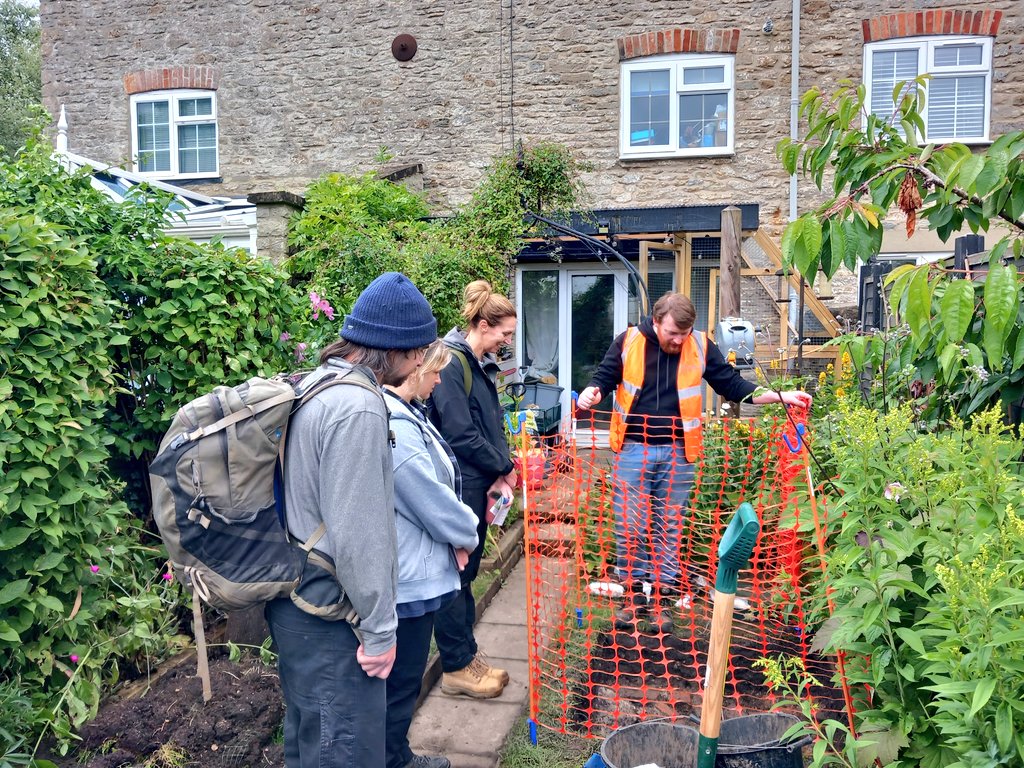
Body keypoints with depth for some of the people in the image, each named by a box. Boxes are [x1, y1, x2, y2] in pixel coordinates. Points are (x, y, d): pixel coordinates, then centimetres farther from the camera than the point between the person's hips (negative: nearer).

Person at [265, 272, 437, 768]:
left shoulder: (315, 386, 8)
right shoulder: (357, 407, -23)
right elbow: (357, 534, -23)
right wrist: (378, 629, -15)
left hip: (296, 602, 10)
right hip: (330, 617, -10)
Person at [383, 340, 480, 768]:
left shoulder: (404, 413, 6)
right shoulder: (395, 426, -28)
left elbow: (433, 483, 13)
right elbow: (433, 500, -22)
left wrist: (458, 531, 0)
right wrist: (466, 535, -3)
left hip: (410, 570, 11)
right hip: (409, 576, -11)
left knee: (402, 677, 23)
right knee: (400, 681, 7)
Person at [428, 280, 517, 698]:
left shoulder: (480, 364, 12)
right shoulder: (452, 363, -17)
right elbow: (460, 434, -21)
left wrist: (498, 473, 2)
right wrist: (503, 468, -9)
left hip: (476, 486, 9)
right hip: (457, 487, -9)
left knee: (466, 573, 16)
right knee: (454, 574, 2)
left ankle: (466, 657, 27)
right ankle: (457, 667, 13)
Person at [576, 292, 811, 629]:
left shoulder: (701, 347, -1)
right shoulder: (628, 342, -5)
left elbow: (733, 384, 6)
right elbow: (604, 378, 5)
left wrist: (780, 396, -2)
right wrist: (593, 393, -18)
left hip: (676, 452, 1)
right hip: (632, 449, -1)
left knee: (670, 527, 8)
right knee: (630, 525, 2)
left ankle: (664, 595, 19)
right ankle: (635, 594, 16)